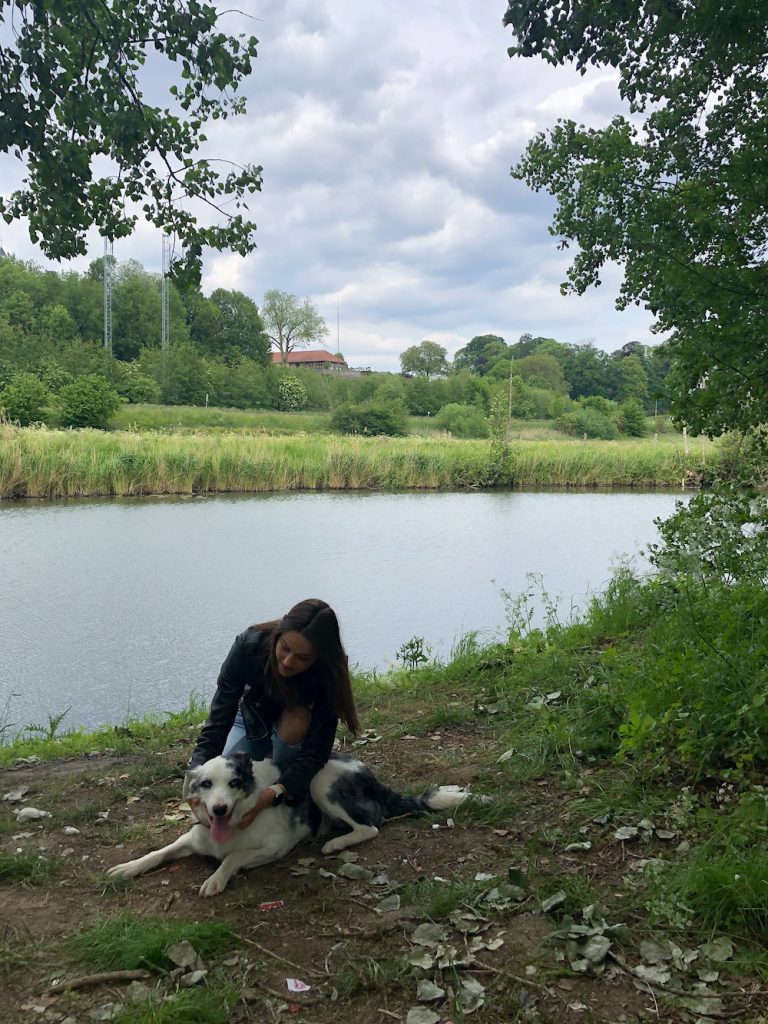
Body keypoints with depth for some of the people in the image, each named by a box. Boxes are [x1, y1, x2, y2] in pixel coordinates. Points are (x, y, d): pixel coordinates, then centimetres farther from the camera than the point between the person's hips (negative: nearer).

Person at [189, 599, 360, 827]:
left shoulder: (330, 673, -35)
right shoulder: (249, 645, -35)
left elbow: (315, 752, -36)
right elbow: (218, 720, -34)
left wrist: (273, 793, -52)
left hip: (297, 731, -1)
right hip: (252, 720, 1)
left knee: (296, 717, -35)